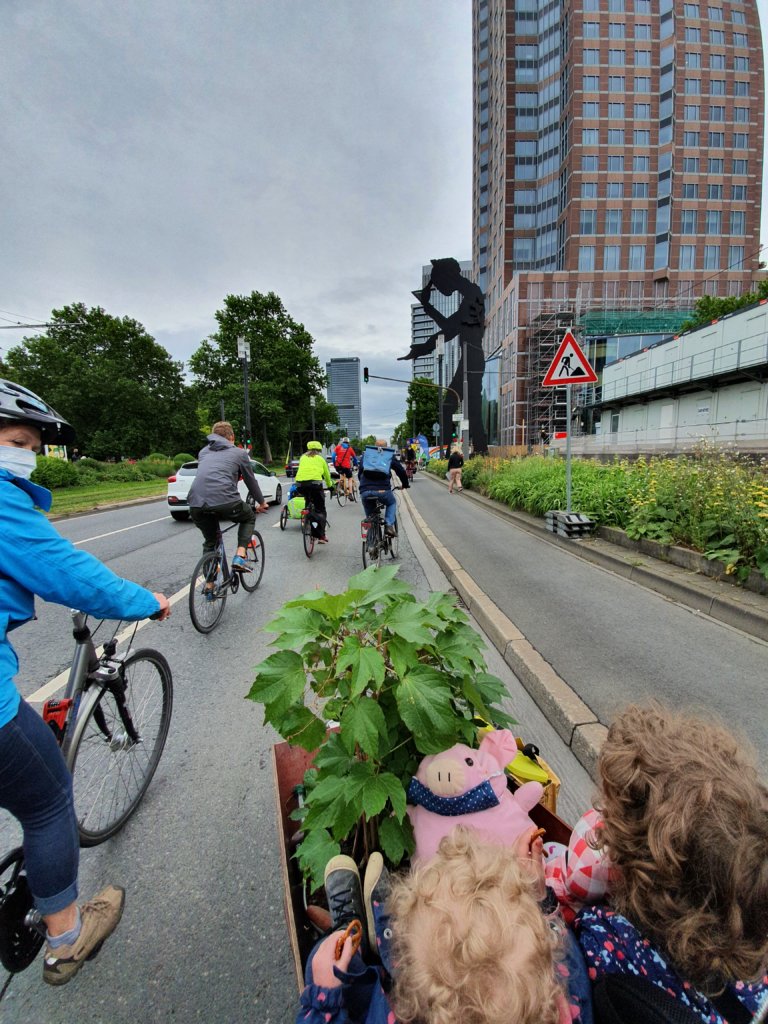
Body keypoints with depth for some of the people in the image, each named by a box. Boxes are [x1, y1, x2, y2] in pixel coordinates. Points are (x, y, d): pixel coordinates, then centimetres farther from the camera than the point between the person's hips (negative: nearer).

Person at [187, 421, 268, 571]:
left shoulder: (204, 452, 28)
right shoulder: (239, 453, 16)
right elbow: (251, 481, 23)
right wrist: (261, 503, 39)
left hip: (196, 503, 4)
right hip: (224, 500, -4)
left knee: (210, 541, 26)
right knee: (249, 517, 26)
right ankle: (239, 557, 9)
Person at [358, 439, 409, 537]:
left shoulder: (365, 454, 24)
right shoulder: (390, 456, 19)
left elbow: (359, 472, 27)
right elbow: (401, 471, 22)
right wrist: (405, 484, 39)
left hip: (365, 491, 2)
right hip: (382, 490, -1)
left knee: (370, 515, 25)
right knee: (392, 503, 30)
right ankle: (389, 525, 10)